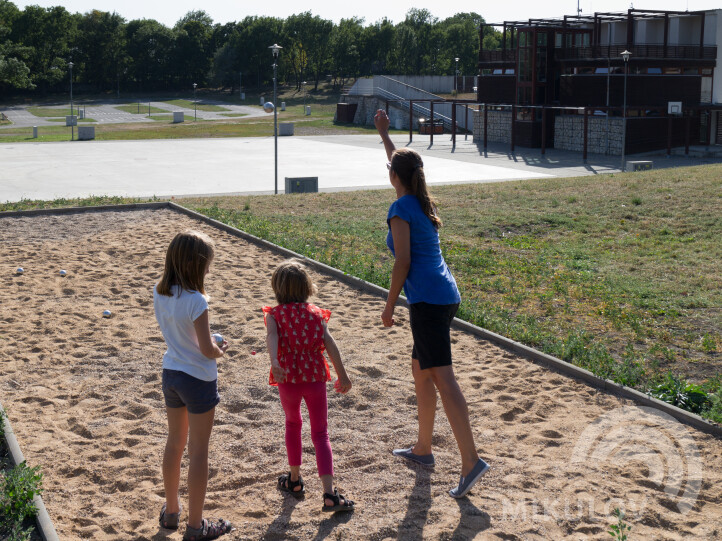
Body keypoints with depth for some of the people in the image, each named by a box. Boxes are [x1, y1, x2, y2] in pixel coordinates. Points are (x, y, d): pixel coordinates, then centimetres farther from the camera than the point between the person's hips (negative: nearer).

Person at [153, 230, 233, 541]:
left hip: (171, 373, 7)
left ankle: (170, 512, 37)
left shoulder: (159, 292, -3)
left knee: (175, 443, 22)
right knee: (198, 451, 7)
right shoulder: (195, 301, -25)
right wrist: (221, 350, 0)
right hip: (198, 379, -7)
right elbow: (207, 350, -20)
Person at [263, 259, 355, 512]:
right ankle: (329, 494, -8)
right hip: (315, 378, 0)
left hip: (288, 380, 0)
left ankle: (294, 480, 35)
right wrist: (342, 376, -2)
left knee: (292, 424, 26)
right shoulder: (316, 314, 3)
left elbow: (272, 337, -22)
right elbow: (330, 345, -4)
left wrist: (274, 363, -36)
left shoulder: (274, 315, -2)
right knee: (320, 434, 4)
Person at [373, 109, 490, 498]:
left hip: (427, 300, -9)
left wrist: (389, 305, -6)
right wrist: (383, 133, 46)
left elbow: (403, 262, -14)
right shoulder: (423, 202, 15)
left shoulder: (400, 209, -9)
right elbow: (401, 162, 34)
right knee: (420, 369, 20)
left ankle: (471, 462, -17)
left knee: (442, 379, -12)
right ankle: (422, 448, 30)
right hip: (444, 295, 9)